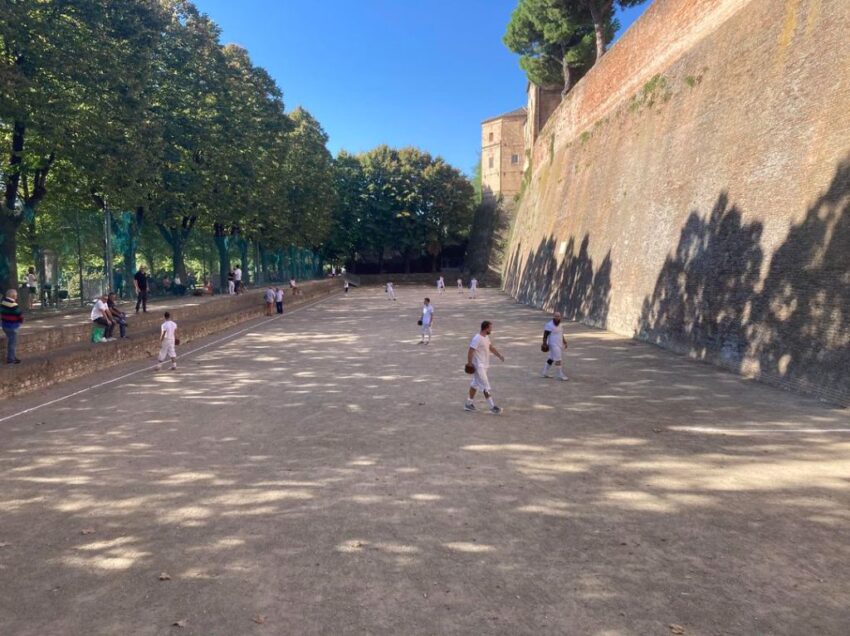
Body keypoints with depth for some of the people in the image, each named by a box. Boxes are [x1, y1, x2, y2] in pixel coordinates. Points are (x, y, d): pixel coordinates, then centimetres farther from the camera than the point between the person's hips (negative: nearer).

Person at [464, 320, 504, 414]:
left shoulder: (486, 337, 9)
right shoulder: (477, 338, -21)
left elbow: (491, 347, 18)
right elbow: (470, 351, -22)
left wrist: (499, 355, 8)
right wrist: (469, 363, -22)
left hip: (483, 365, 10)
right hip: (478, 366, -10)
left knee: (475, 384, 17)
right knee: (486, 387, -8)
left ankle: (469, 404, 27)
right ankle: (492, 407, -5)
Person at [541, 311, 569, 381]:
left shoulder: (559, 325, 12)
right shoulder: (549, 325, -15)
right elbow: (545, 335, -16)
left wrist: (564, 342, 20)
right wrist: (544, 344, -20)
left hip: (559, 345, 9)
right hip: (554, 345, -9)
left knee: (551, 359, 14)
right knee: (558, 360, -8)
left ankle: (545, 373, 23)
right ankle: (561, 375, -2)